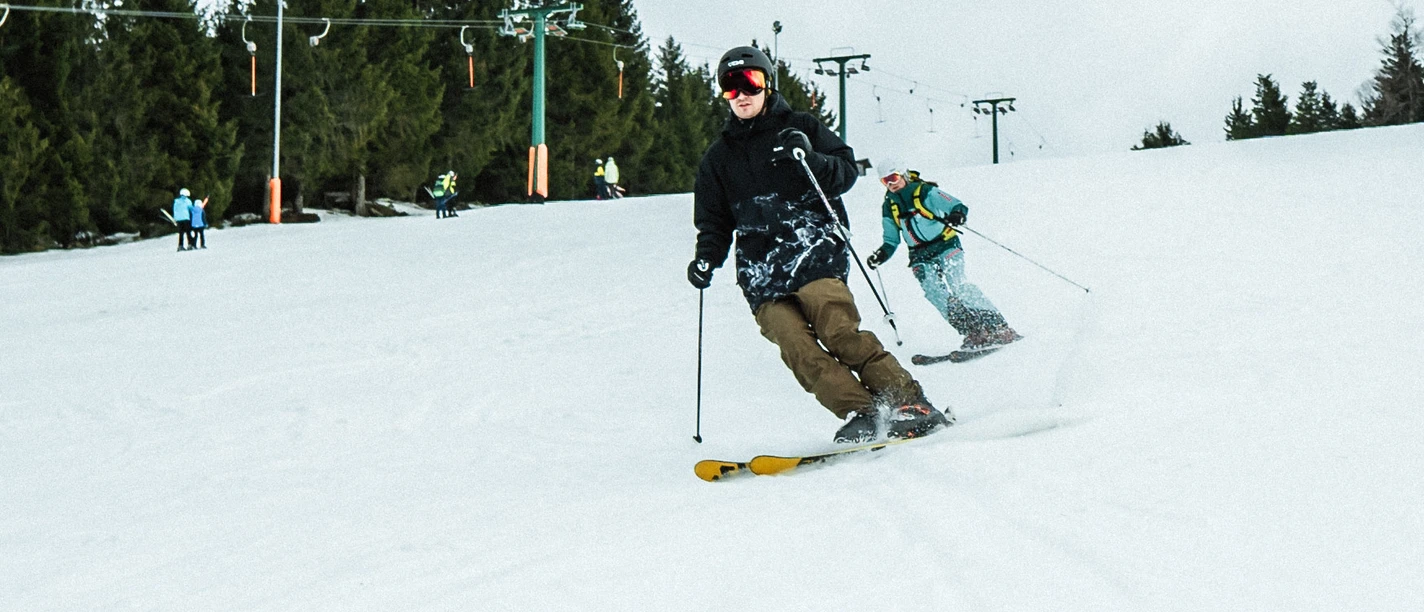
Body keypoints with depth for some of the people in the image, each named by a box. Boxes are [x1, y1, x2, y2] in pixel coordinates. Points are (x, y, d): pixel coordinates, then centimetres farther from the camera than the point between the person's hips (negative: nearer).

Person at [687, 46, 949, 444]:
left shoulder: (799, 129, 13)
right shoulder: (719, 158, 22)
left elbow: (846, 171, 8)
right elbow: (715, 221, 24)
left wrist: (810, 159, -12)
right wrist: (707, 258, 5)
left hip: (813, 257, -3)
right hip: (760, 274, 3)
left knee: (841, 334, -22)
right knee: (799, 351, -19)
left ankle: (909, 404, -20)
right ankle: (862, 414, -24)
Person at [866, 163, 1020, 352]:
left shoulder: (925, 192, -7)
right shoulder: (889, 207, 8)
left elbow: (958, 206, -12)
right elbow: (892, 241, 17)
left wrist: (957, 215, -35)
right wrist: (881, 254, -2)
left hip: (946, 246, -4)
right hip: (920, 257, 5)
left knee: (958, 285, -22)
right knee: (933, 292, -18)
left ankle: (997, 327, -20)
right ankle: (972, 332, -19)